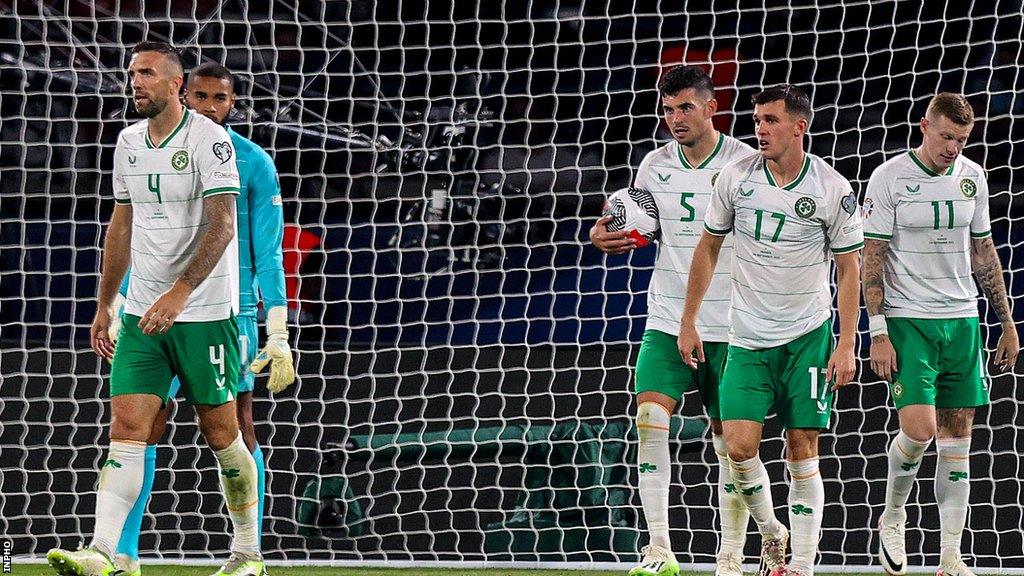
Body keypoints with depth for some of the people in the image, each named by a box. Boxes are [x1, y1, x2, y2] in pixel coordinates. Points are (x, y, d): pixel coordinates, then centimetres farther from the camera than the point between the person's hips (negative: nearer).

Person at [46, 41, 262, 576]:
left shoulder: (207, 138, -11)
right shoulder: (129, 142, 11)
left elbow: (222, 224, -19)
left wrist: (179, 293, -28)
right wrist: (103, 305, 20)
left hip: (205, 311, -6)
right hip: (141, 312, 6)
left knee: (221, 432, 3)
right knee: (126, 427, -7)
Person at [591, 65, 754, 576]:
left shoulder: (746, 165, -5)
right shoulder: (655, 166, 7)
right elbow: (634, 233, 18)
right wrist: (604, 237, -3)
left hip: (729, 325, -3)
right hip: (668, 320, 3)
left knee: (730, 440, 2)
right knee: (649, 419, -14)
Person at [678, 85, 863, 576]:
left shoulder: (832, 189, -8)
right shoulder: (736, 176, -2)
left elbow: (849, 268, -1)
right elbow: (708, 248, 9)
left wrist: (846, 345, -6)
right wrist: (688, 322, 8)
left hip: (808, 336, -2)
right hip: (748, 337, 2)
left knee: (802, 452, -2)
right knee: (739, 446, -9)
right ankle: (769, 533, 16)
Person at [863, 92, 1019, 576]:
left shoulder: (971, 177, 8)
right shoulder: (889, 178, -7)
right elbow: (872, 259, -7)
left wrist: (1007, 322, 15)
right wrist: (878, 333, -13)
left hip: (961, 319, 5)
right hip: (907, 319, -5)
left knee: (957, 436, 3)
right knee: (919, 428, -17)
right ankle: (891, 518, 11)